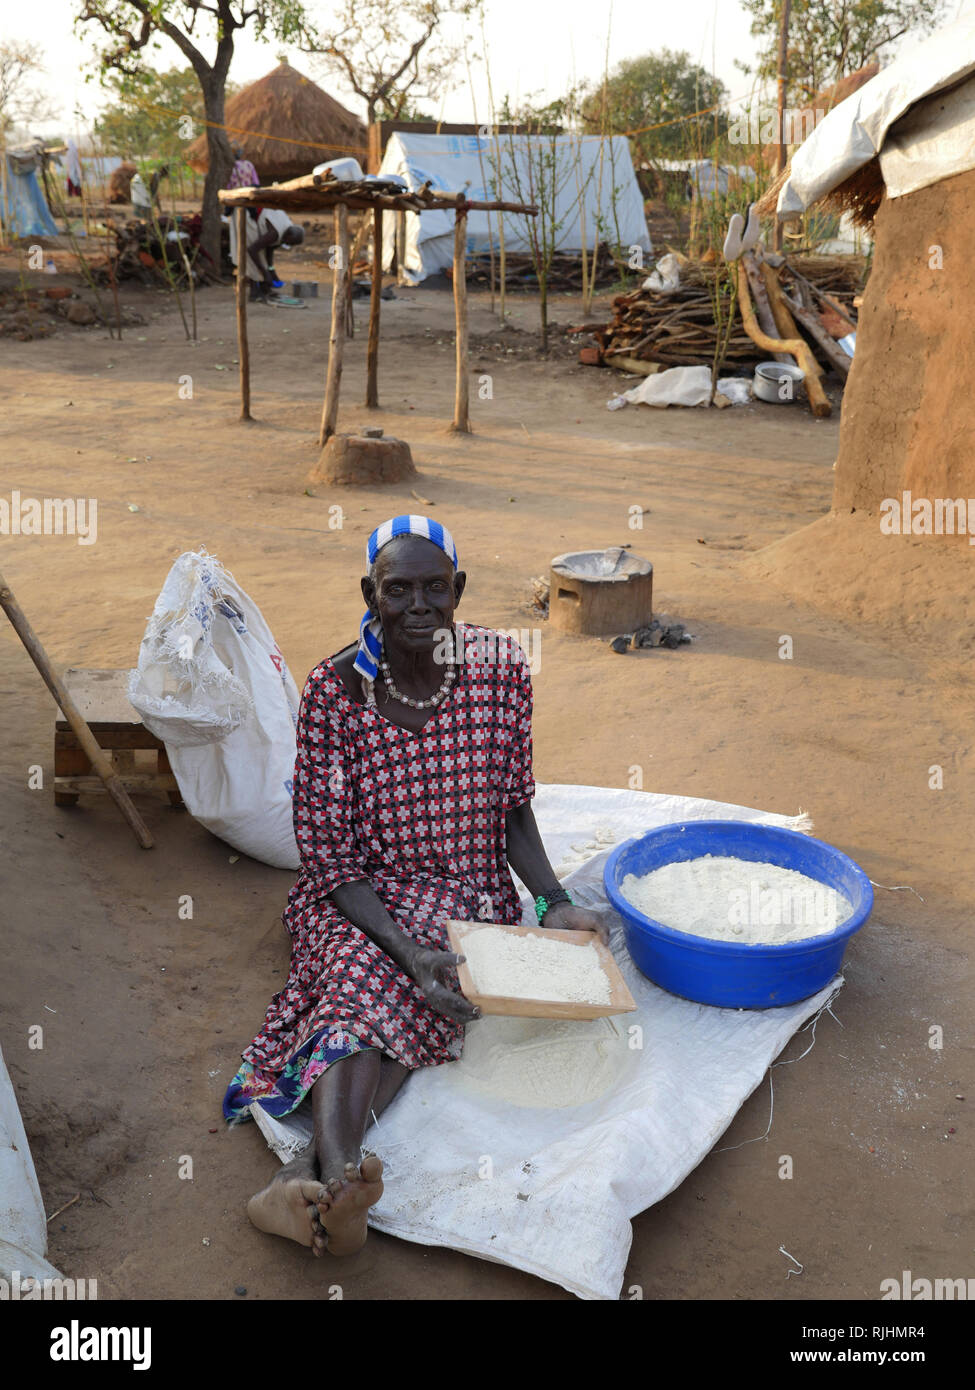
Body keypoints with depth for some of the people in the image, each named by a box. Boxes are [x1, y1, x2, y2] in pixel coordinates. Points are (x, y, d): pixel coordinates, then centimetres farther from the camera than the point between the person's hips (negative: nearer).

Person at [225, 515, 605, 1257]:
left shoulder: (501, 668, -6)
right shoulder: (335, 690, -13)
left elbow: (513, 807, 5)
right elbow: (329, 856, -12)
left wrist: (555, 903, -9)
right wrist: (407, 949, -26)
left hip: (469, 896, 1)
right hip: (359, 898, -1)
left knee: (375, 998, -29)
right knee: (370, 977, -33)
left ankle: (305, 1177, -42)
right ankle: (341, 1175, -51)